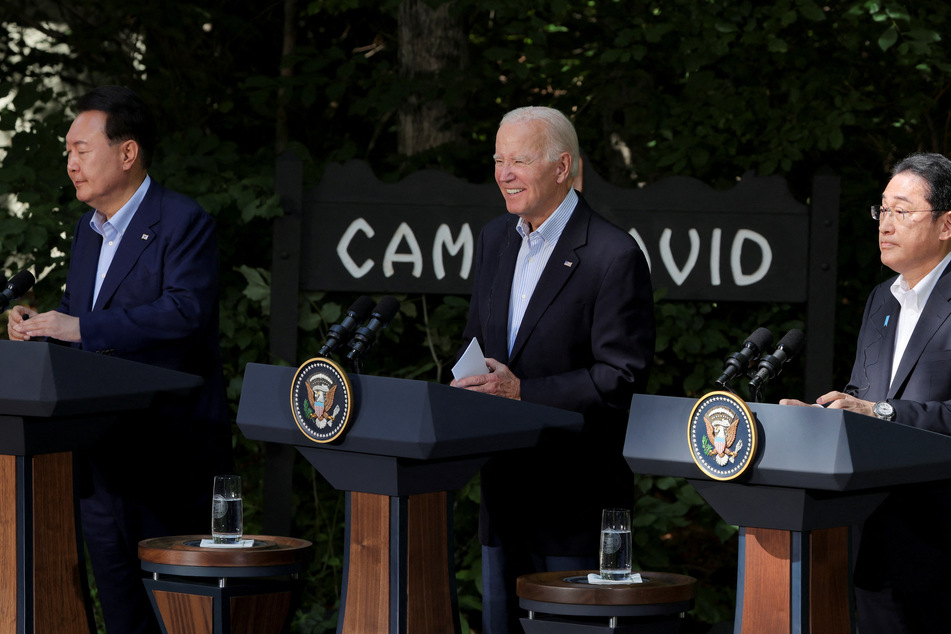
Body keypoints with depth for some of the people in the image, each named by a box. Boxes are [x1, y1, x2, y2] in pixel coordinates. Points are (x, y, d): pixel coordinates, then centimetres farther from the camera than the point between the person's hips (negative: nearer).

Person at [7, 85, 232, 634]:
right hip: (101, 453, 8)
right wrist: (38, 325, 0)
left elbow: (186, 311, -25)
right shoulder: (89, 230, 16)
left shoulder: (184, 223, -11)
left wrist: (81, 328, -28)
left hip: (172, 450, -8)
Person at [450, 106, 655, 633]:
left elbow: (621, 377, -17)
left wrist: (523, 391, -21)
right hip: (504, 486, 7)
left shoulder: (614, 256, -14)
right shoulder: (495, 238, 11)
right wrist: (469, 385, -2)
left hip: (576, 496, -7)